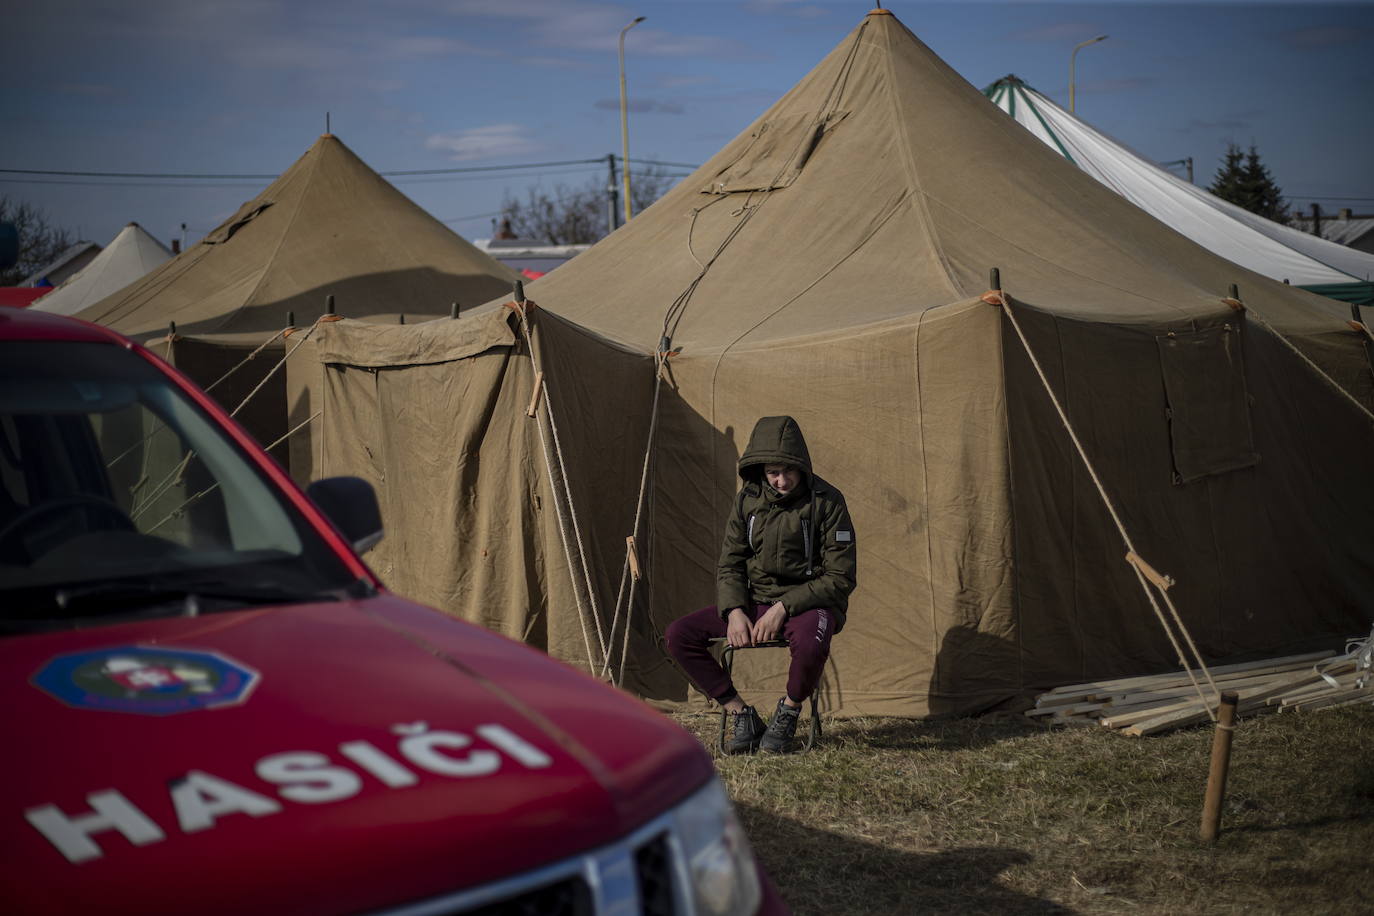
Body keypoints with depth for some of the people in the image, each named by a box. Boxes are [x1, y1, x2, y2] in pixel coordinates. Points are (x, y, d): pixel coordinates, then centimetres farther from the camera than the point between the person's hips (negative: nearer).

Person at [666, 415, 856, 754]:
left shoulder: (826, 501, -12)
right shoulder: (748, 500, 1)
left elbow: (840, 578, -13)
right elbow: (729, 565, 7)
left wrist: (784, 608, -21)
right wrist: (734, 611, -13)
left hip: (807, 603, -5)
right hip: (755, 602, 5)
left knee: (810, 642, -42)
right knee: (679, 634, -12)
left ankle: (788, 712, -9)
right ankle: (743, 714, -4)